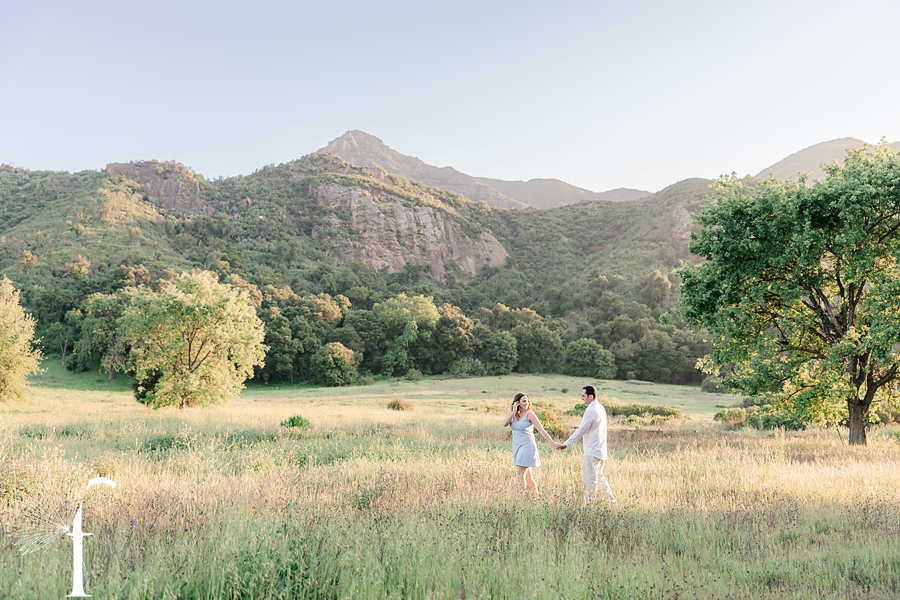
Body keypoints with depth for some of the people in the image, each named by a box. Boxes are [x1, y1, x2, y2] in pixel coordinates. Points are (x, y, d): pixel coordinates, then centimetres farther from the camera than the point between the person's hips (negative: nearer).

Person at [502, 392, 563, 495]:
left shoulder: (529, 414, -10)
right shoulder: (512, 412, 7)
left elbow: (542, 430, -12)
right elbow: (504, 424, -8)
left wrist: (553, 443, -17)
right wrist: (514, 411, -14)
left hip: (527, 447, -6)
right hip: (517, 447, 6)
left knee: (520, 477, -12)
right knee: (528, 478, 11)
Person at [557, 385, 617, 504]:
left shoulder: (591, 411, -19)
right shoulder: (600, 408, 9)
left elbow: (581, 430, -17)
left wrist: (566, 444, -10)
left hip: (592, 451, -10)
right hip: (601, 450, 10)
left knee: (590, 479, -2)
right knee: (599, 476, 21)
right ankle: (612, 499, 22)